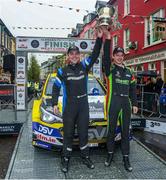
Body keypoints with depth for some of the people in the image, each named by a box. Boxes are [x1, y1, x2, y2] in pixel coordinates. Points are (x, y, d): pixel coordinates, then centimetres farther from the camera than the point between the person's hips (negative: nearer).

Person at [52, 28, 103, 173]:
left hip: (83, 105, 2)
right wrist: (55, 104, -3)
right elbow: (56, 88, 5)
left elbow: (95, 55, -6)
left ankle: (85, 157, 26)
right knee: (68, 134, 6)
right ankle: (66, 159, 19)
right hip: (68, 106, -1)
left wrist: (99, 39, -17)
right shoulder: (62, 71, 1)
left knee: (83, 132, 11)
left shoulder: (84, 66, 3)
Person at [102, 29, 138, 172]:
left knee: (125, 131, 8)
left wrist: (134, 104, 11)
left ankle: (126, 157, 18)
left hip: (126, 103, 4)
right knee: (111, 129, 6)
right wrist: (108, 39, -27)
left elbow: (132, 89, 17)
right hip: (113, 102, -4)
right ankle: (110, 154, 23)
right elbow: (105, 56, -18)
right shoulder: (110, 68, 1)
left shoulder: (128, 72, 15)